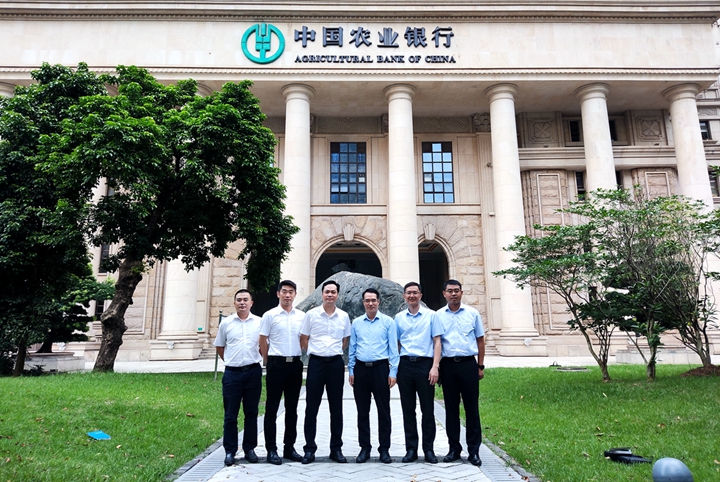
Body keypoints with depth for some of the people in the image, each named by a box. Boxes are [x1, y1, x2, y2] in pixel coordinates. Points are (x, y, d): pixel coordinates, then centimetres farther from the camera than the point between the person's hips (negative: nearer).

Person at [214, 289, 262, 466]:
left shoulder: (259, 322, 2)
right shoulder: (226, 323, 3)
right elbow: (219, 347, 13)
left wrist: (254, 359, 6)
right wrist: (232, 361, 9)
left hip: (253, 372, 0)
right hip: (232, 373, 0)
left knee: (251, 413, 9)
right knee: (230, 415, 5)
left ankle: (249, 449, 21)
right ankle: (230, 451, 16)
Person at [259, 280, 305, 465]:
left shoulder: (302, 316, 6)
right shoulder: (270, 315, -3)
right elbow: (263, 341, 1)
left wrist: (300, 357, 8)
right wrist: (269, 363, 3)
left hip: (295, 364, 3)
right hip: (277, 364, -3)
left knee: (292, 409, 11)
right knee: (272, 408, 4)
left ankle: (289, 447, 22)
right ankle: (271, 449, 13)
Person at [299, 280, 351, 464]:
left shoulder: (344, 316, 4)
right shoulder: (311, 314, -2)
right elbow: (304, 339, 6)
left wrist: (334, 352, 9)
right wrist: (315, 352, 5)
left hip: (336, 363, 2)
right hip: (316, 363, -1)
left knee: (336, 408, 8)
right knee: (311, 407, 4)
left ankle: (336, 449, 20)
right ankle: (309, 449, 15)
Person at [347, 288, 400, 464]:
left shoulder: (388, 322, 0)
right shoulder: (356, 323, 8)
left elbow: (393, 348, -2)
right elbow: (352, 348, 10)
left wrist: (393, 372, -7)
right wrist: (351, 370, 6)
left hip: (380, 368, -2)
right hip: (360, 369, 3)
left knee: (383, 410, 4)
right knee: (362, 411, 9)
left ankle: (384, 449, 16)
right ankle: (364, 448, 20)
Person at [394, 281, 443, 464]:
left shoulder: (431, 315, 4)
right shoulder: (399, 318, 10)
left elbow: (437, 342, 1)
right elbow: (396, 344, 12)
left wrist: (435, 366, -8)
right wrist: (394, 367, 5)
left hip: (425, 363, -2)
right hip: (405, 365, 2)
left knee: (428, 409, 3)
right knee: (408, 409, 7)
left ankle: (429, 449, 15)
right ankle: (411, 449, 17)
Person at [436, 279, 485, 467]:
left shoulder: (473, 313, 3)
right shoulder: (438, 316, 3)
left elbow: (480, 340, 7)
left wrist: (481, 366, 3)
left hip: (468, 364, -1)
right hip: (448, 365, 1)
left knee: (471, 407, 4)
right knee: (451, 408, 9)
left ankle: (474, 450, 15)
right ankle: (454, 448, 21)